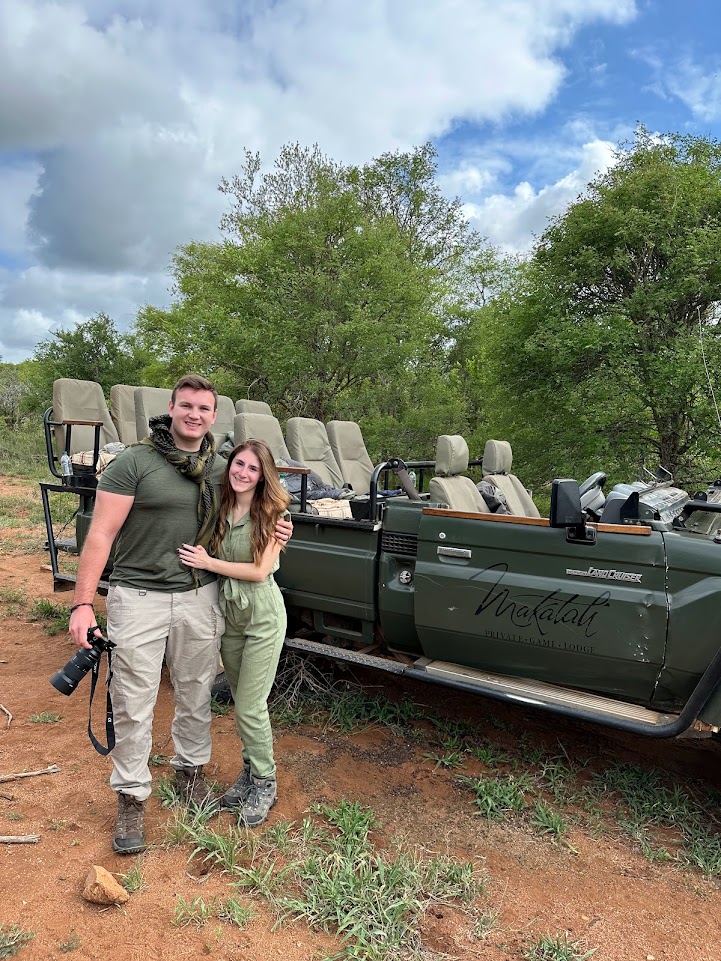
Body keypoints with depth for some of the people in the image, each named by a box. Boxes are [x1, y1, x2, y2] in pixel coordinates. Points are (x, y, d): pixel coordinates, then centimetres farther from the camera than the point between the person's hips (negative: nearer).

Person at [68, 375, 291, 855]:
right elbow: (101, 535, -10)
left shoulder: (220, 470, 7)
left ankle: (191, 769, 39)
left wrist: (272, 534, 1)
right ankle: (132, 797, 24)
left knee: (196, 695, 16)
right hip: (139, 598, -4)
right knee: (133, 705, 5)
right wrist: (83, 603, -16)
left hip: (200, 598, 4)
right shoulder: (134, 462, -9)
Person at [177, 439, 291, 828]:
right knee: (241, 701, 17)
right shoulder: (219, 509, 1)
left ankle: (264, 784, 19)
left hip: (262, 617, -5)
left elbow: (261, 570, -18)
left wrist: (209, 562, -17)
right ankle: (250, 770, 36)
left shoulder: (271, 513, -12)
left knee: (250, 707, -1)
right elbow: (203, 556, 8)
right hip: (227, 614, 5)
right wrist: (204, 560, -12)